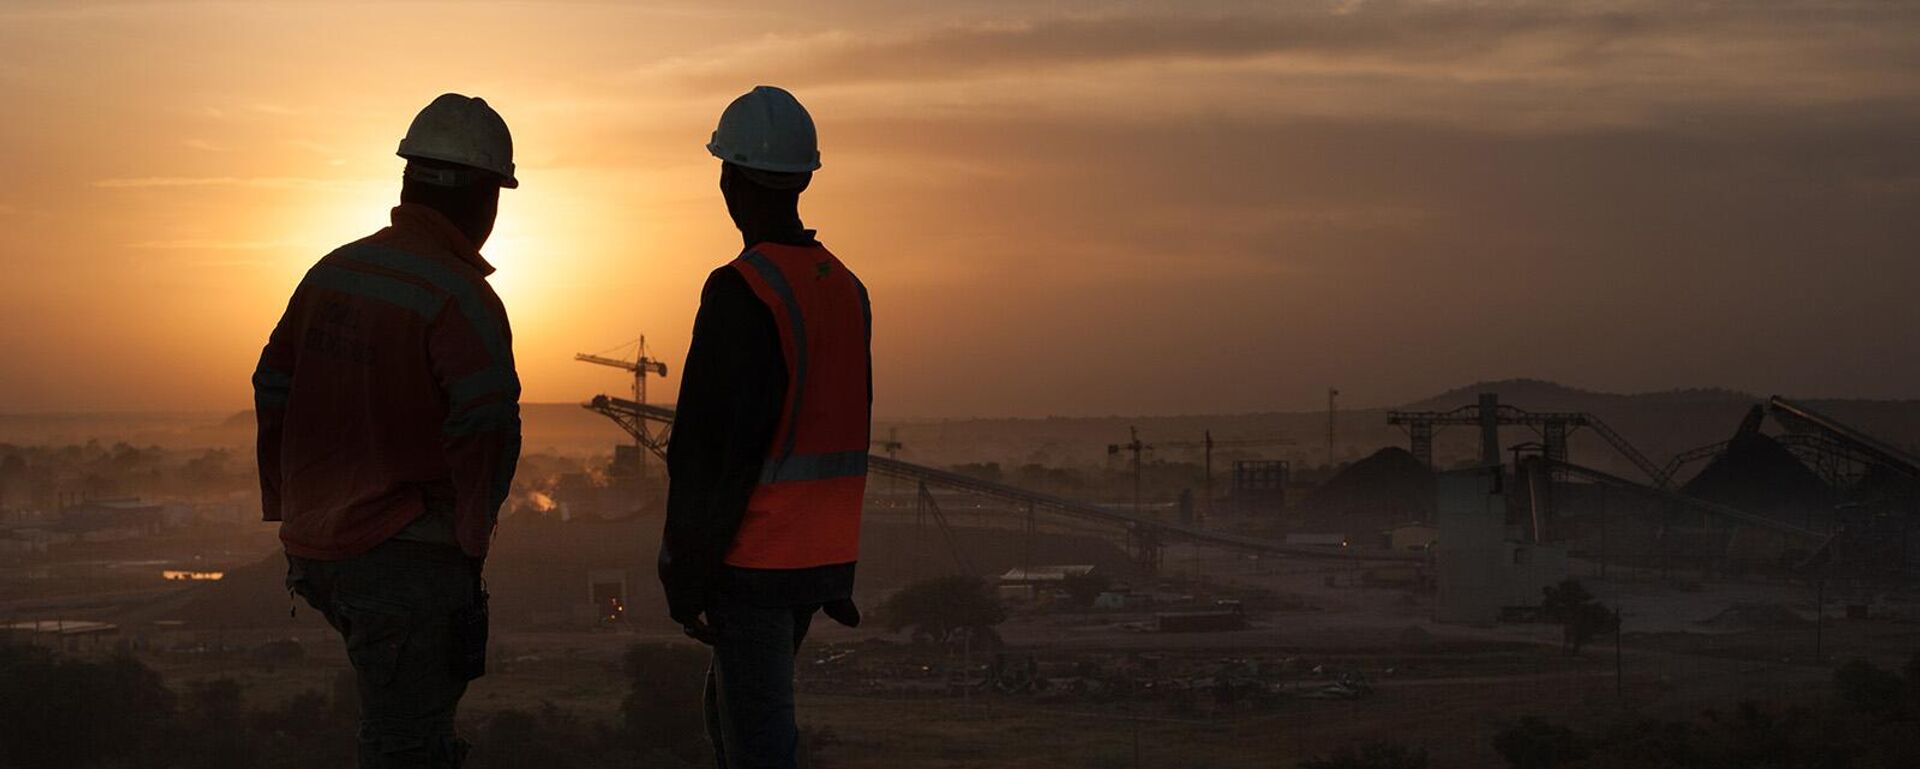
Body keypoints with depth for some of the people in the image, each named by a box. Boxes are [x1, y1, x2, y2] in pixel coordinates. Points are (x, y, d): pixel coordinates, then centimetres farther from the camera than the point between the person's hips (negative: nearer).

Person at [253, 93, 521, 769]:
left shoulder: (333, 272, 9)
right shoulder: (460, 296, -14)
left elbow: (272, 394, 14)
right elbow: (487, 430, -24)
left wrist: (290, 514, 19)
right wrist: (472, 541, -12)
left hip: (319, 547, 8)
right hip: (407, 559, -8)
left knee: (419, 704, 27)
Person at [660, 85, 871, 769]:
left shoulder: (741, 293, -16)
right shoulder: (846, 289, 10)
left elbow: (707, 448, -18)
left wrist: (685, 576, -13)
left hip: (753, 561, -8)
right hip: (822, 558, 8)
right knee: (729, 712, 21)